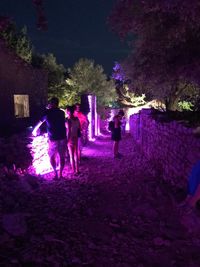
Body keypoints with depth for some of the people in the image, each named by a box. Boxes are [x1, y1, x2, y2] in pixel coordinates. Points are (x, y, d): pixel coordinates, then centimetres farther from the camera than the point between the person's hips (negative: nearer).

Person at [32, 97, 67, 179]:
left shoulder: (47, 112, -2)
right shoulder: (62, 112, 7)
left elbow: (40, 122, 13)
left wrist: (34, 130, 31)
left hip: (53, 139, -3)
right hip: (63, 138, 3)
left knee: (52, 157, 13)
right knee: (62, 157, 11)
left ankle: (55, 173, 6)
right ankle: (60, 174, 17)